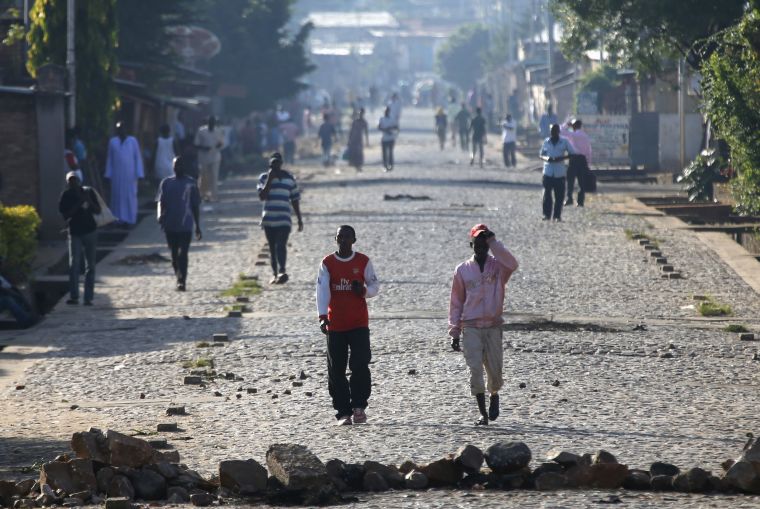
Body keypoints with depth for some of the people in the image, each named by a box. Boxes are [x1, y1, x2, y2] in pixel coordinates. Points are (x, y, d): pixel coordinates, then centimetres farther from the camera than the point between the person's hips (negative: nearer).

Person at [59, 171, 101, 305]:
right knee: (74, 264, -13)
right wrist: (78, 204, -19)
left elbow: (98, 211, 4)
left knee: (90, 266, 1)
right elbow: (65, 215, -10)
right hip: (75, 232, -2)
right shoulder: (66, 196, -1)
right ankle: (73, 296, -16)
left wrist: (89, 202, -14)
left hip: (90, 231, 2)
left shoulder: (89, 192, 4)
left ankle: (88, 298, 3)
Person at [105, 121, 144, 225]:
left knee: (130, 195, -1)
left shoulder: (133, 141, 2)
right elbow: (109, 159, 7)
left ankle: (129, 218, 6)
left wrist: (139, 173, -4)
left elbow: (138, 157, 1)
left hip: (129, 173, -1)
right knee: (118, 195, 0)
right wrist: (109, 174, 3)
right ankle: (118, 218, 4)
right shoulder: (112, 142, 5)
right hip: (117, 174, 1)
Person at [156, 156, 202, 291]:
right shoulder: (166, 183, 7)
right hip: (170, 225, 3)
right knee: (174, 254, 10)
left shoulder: (190, 183, 3)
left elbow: (195, 206, 7)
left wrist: (197, 227, 8)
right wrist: (160, 215, -17)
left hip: (186, 225, -3)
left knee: (182, 254, -12)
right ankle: (179, 278, 26)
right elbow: (161, 201, 3)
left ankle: (182, 281, -16)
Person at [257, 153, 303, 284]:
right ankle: (275, 274, 16)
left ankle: (282, 271, -33)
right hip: (268, 219, 2)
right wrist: (269, 180, -13)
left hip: (284, 219, -2)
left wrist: (299, 219, 13)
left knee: (281, 245, -19)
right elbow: (262, 196, -7)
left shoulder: (289, 179, 7)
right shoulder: (264, 178, 6)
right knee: (272, 248, 8)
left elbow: (295, 200, 12)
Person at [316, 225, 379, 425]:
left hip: (359, 324, -1)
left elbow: (375, 286, 11)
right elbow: (322, 290, -7)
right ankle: (343, 412, 9)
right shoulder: (327, 263, 2)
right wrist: (322, 316, -21)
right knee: (336, 371, 2)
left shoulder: (363, 262, 3)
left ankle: (358, 406, 0)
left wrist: (364, 291, -13)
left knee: (360, 365, -13)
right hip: (335, 325, 1)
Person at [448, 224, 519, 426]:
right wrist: (454, 332, 5)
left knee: (495, 369, 2)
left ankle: (494, 396, 35)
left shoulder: (498, 266, 3)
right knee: (475, 369, -11)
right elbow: (456, 302, 9)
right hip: (470, 327, 0)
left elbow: (512, 264, -23)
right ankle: (482, 412, -3)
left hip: (493, 326, 0)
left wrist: (493, 242, -20)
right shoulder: (463, 270, 6)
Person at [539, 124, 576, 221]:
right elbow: (541, 154, 15)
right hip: (548, 172, 1)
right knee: (547, 194, -2)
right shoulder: (546, 142, 7)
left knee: (559, 195, 0)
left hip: (560, 173, -1)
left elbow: (573, 154, 0)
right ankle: (547, 214, 6)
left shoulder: (564, 142, 0)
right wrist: (546, 158, -8)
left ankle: (557, 215, 8)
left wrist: (562, 158, -15)